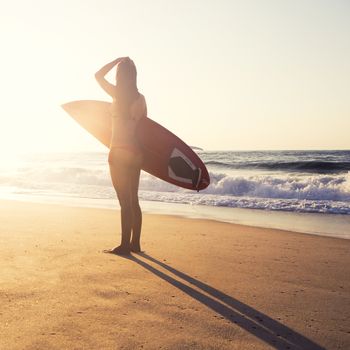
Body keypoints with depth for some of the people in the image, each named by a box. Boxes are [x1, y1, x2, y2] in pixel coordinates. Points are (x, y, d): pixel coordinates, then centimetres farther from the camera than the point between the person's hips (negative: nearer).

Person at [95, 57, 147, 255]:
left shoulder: (118, 94, -8)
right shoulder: (140, 98, 5)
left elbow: (98, 75, 7)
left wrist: (118, 60, 11)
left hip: (119, 152, -6)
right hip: (136, 153, 6)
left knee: (125, 201, -3)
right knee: (133, 200, 12)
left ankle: (125, 245, 2)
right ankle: (135, 243, 18)